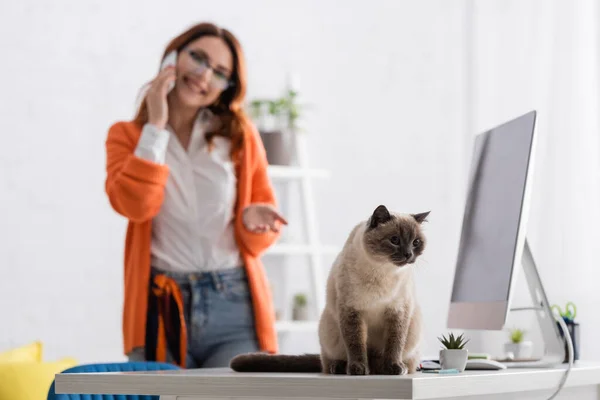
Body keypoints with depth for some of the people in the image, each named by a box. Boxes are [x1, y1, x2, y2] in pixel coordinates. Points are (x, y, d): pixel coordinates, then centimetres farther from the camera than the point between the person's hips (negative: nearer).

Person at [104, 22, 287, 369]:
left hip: (234, 303, 1)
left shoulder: (241, 134, 11)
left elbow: (266, 216, 13)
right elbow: (135, 205, -10)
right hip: (160, 307, -1)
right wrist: (156, 127, -6)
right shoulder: (127, 135, 9)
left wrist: (253, 220, -11)